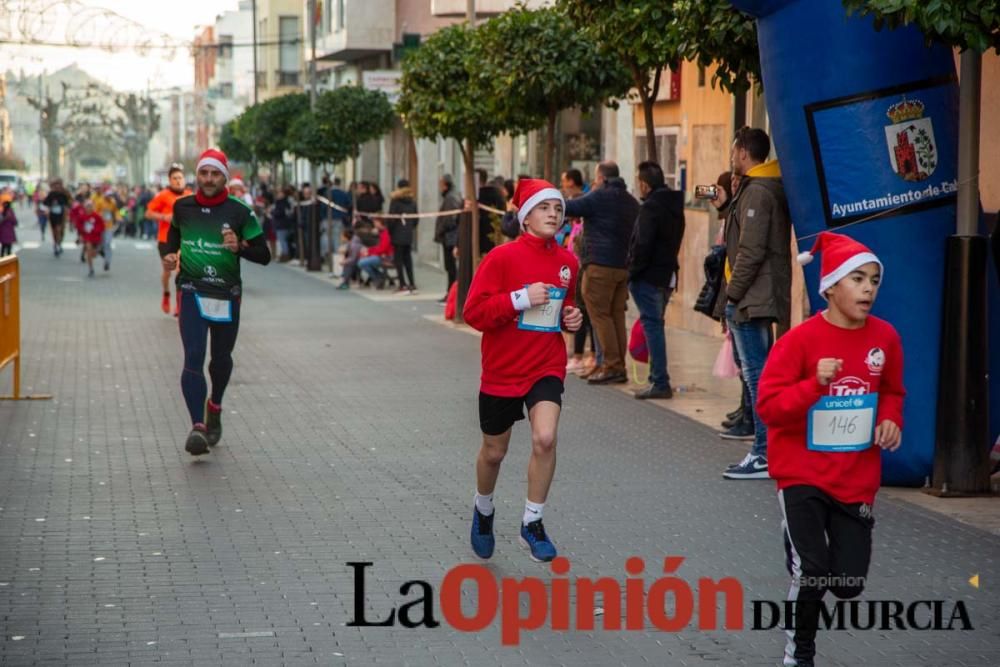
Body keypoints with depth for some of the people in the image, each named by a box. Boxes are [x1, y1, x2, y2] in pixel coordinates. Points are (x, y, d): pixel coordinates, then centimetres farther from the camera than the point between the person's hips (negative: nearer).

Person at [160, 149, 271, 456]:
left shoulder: (239, 212, -5)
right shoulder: (183, 207, 2)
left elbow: (264, 255, -3)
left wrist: (240, 247, -22)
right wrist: (169, 255, 5)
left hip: (227, 295, 0)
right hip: (192, 292, 0)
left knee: (221, 360, 14)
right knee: (193, 358, -16)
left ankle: (214, 408, 44)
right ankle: (197, 426, -24)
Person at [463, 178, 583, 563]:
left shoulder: (567, 262, 4)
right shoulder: (502, 258, -12)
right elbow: (473, 312, -17)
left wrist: (572, 319, 2)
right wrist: (520, 298, -25)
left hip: (547, 367, 2)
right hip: (502, 370, -2)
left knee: (545, 438, -19)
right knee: (494, 452, 12)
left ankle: (532, 523, -3)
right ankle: (483, 510, 42)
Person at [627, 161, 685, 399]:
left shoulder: (650, 207, -14)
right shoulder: (675, 207, 13)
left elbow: (642, 244, -20)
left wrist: (633, 273, -11)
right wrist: (667, 265, 15)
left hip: (648, 277, -9)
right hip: (668, 275, 9)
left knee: (652, 325, -7)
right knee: (656, 325, 17)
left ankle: (660, 382, -10)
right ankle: (658, 378, 20)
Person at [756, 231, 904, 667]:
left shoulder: (885, 337, -2)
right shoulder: (801, 340, -15)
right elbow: (768, 405, -15)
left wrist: (890, 419, -5)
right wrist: (815, 383, -28)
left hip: (857, 479, 4)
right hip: (803, 473, -4)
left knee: (848, 582, 3)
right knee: (811, 573, -10)